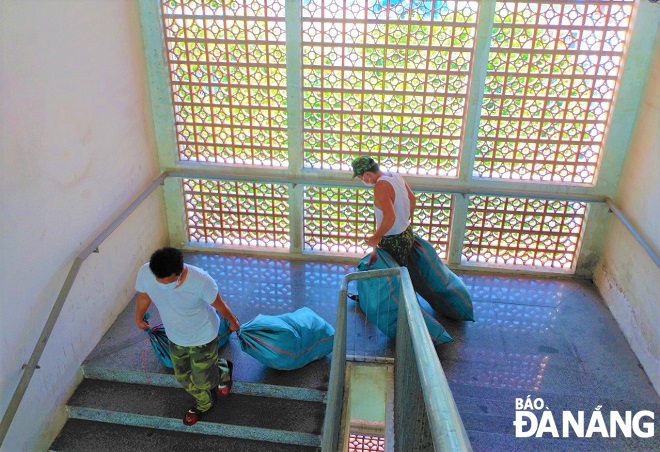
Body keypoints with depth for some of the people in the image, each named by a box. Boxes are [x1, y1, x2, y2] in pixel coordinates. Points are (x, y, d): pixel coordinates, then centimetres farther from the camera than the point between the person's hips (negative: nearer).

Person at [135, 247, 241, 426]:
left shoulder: (200, 280, -38)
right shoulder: (145, 273, -27)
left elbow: (219, 304, -18)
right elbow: (143, 297, -3)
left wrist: (233, 322, 1)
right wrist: (139, 319, 16)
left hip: (202, 337, -4)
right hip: (175, 337, 5)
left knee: (202, 380, 14)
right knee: (183, 377, 23)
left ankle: (223, 369, 49)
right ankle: (204, 404, 53)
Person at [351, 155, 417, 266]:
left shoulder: (381, 186, -27)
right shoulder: (395, 176, 2)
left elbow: (390, 217, -35)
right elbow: (412, 199, 15)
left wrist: (376, 237, -23)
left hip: (394, 240, -9)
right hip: (406, 233, 9)